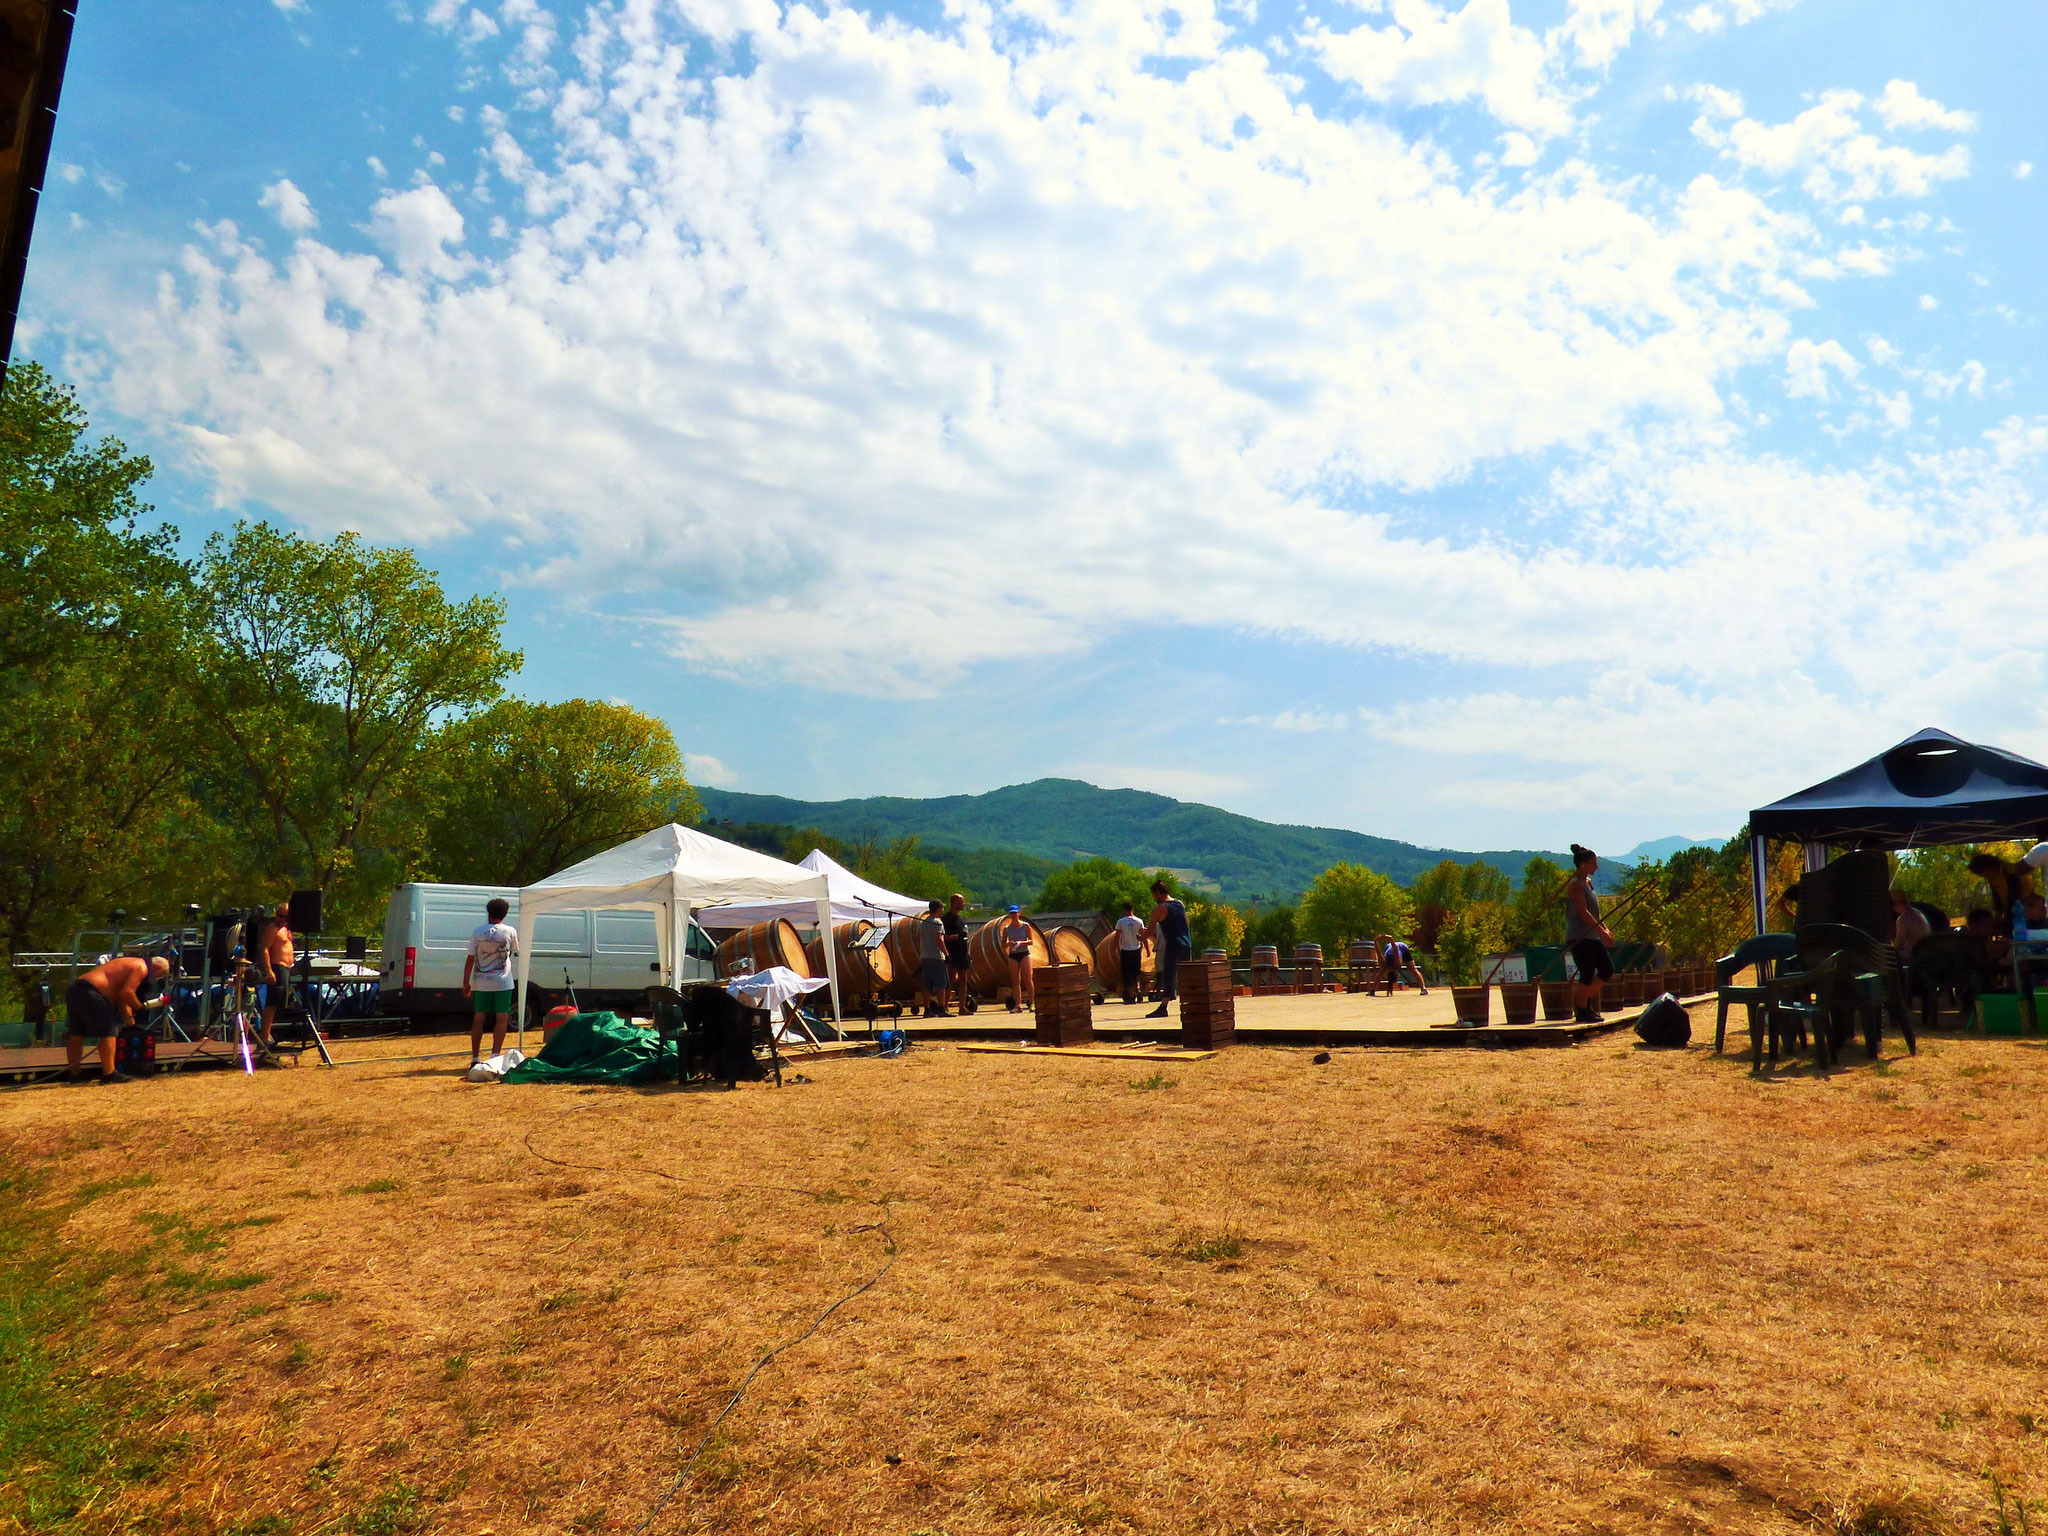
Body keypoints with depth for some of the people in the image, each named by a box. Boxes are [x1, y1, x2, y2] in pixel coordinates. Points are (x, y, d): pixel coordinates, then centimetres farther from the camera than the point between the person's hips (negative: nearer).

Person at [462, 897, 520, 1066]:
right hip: (502, 982, -2)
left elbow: (470, 958, -3)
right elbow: (515, 952, 12)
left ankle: (475, 1057, 12)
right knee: (501, 1018, 3)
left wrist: (466, 982, 3)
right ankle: (495, 1055, -3)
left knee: (478, 1019, 9)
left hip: (481, 982, 2)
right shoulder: (510, 931, -4)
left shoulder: (479, 931, -3)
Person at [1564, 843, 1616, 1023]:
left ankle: (1583, 1000, 18)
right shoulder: (1575, 884, -13)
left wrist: (1605, 928, 16)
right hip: (1578, 936, -10)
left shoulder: (1587, 881, 16)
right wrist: (1601, 932, -23)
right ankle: (1581, 1011, 4)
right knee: (1588, 975, -8)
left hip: (1591, 936, 10)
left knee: (1607, 969, 9)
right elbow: (1583, 912, -20)